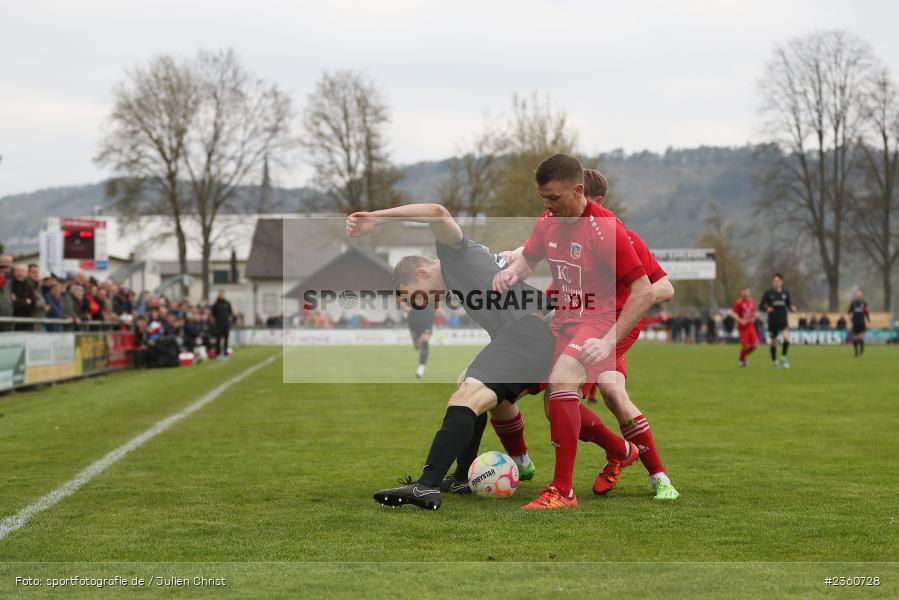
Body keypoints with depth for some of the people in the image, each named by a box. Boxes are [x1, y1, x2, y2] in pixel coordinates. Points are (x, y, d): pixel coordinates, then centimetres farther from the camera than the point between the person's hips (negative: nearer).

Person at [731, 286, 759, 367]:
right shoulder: (739, 302, -10)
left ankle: (744, 356, 22)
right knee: (746, 345, -9)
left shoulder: (752, 302, 9)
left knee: (755, 345, -3)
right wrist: (740, 320, -22)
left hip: (751, 326, 6)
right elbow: (733, 313, -12)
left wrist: (754, 317, 3)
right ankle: (741, 360, 18)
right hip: (743, 327, -6)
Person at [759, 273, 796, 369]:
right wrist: (767, 308, -21)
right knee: (773, 343, 6)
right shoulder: (768, 293, -3)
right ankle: (774, 361, 27)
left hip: (783, 321, 1)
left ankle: (783, 357, -3)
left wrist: (792, 308, -8)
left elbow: (789, 305, 15)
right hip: (772, 322, -1)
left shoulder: (785, 293, 4)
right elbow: (760, 306, 0)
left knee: (786, 338, -22)